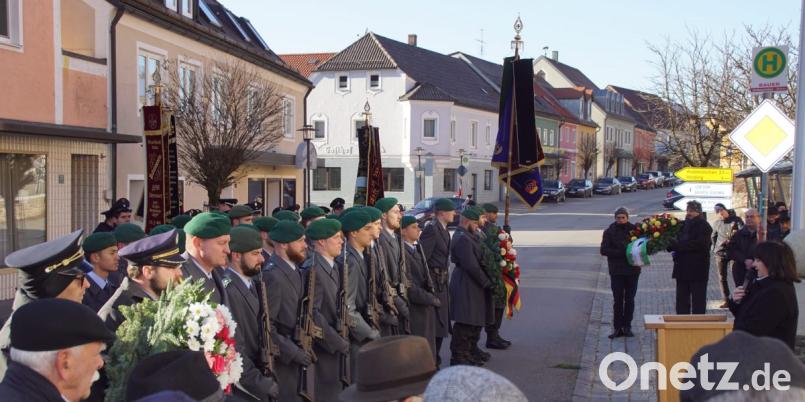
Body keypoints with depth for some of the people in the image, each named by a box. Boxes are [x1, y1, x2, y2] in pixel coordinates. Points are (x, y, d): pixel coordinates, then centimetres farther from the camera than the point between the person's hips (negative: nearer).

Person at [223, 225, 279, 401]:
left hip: (258, 372, 8)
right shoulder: (228, 290, -22)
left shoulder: (252, 282, 8)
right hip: (244, 385, -8)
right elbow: (235, 348, -22)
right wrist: (261, 384, -17)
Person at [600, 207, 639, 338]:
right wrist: (622, 253, -18)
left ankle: (627, 327, 16)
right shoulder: (609, 232, -1)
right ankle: (617, 327, 9)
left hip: (632, 270, 1)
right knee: (618, 300, 3)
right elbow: (604, 250, -8)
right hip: (616, 271, -1)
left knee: (630, 300, 7)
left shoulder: (634, 229, 1)